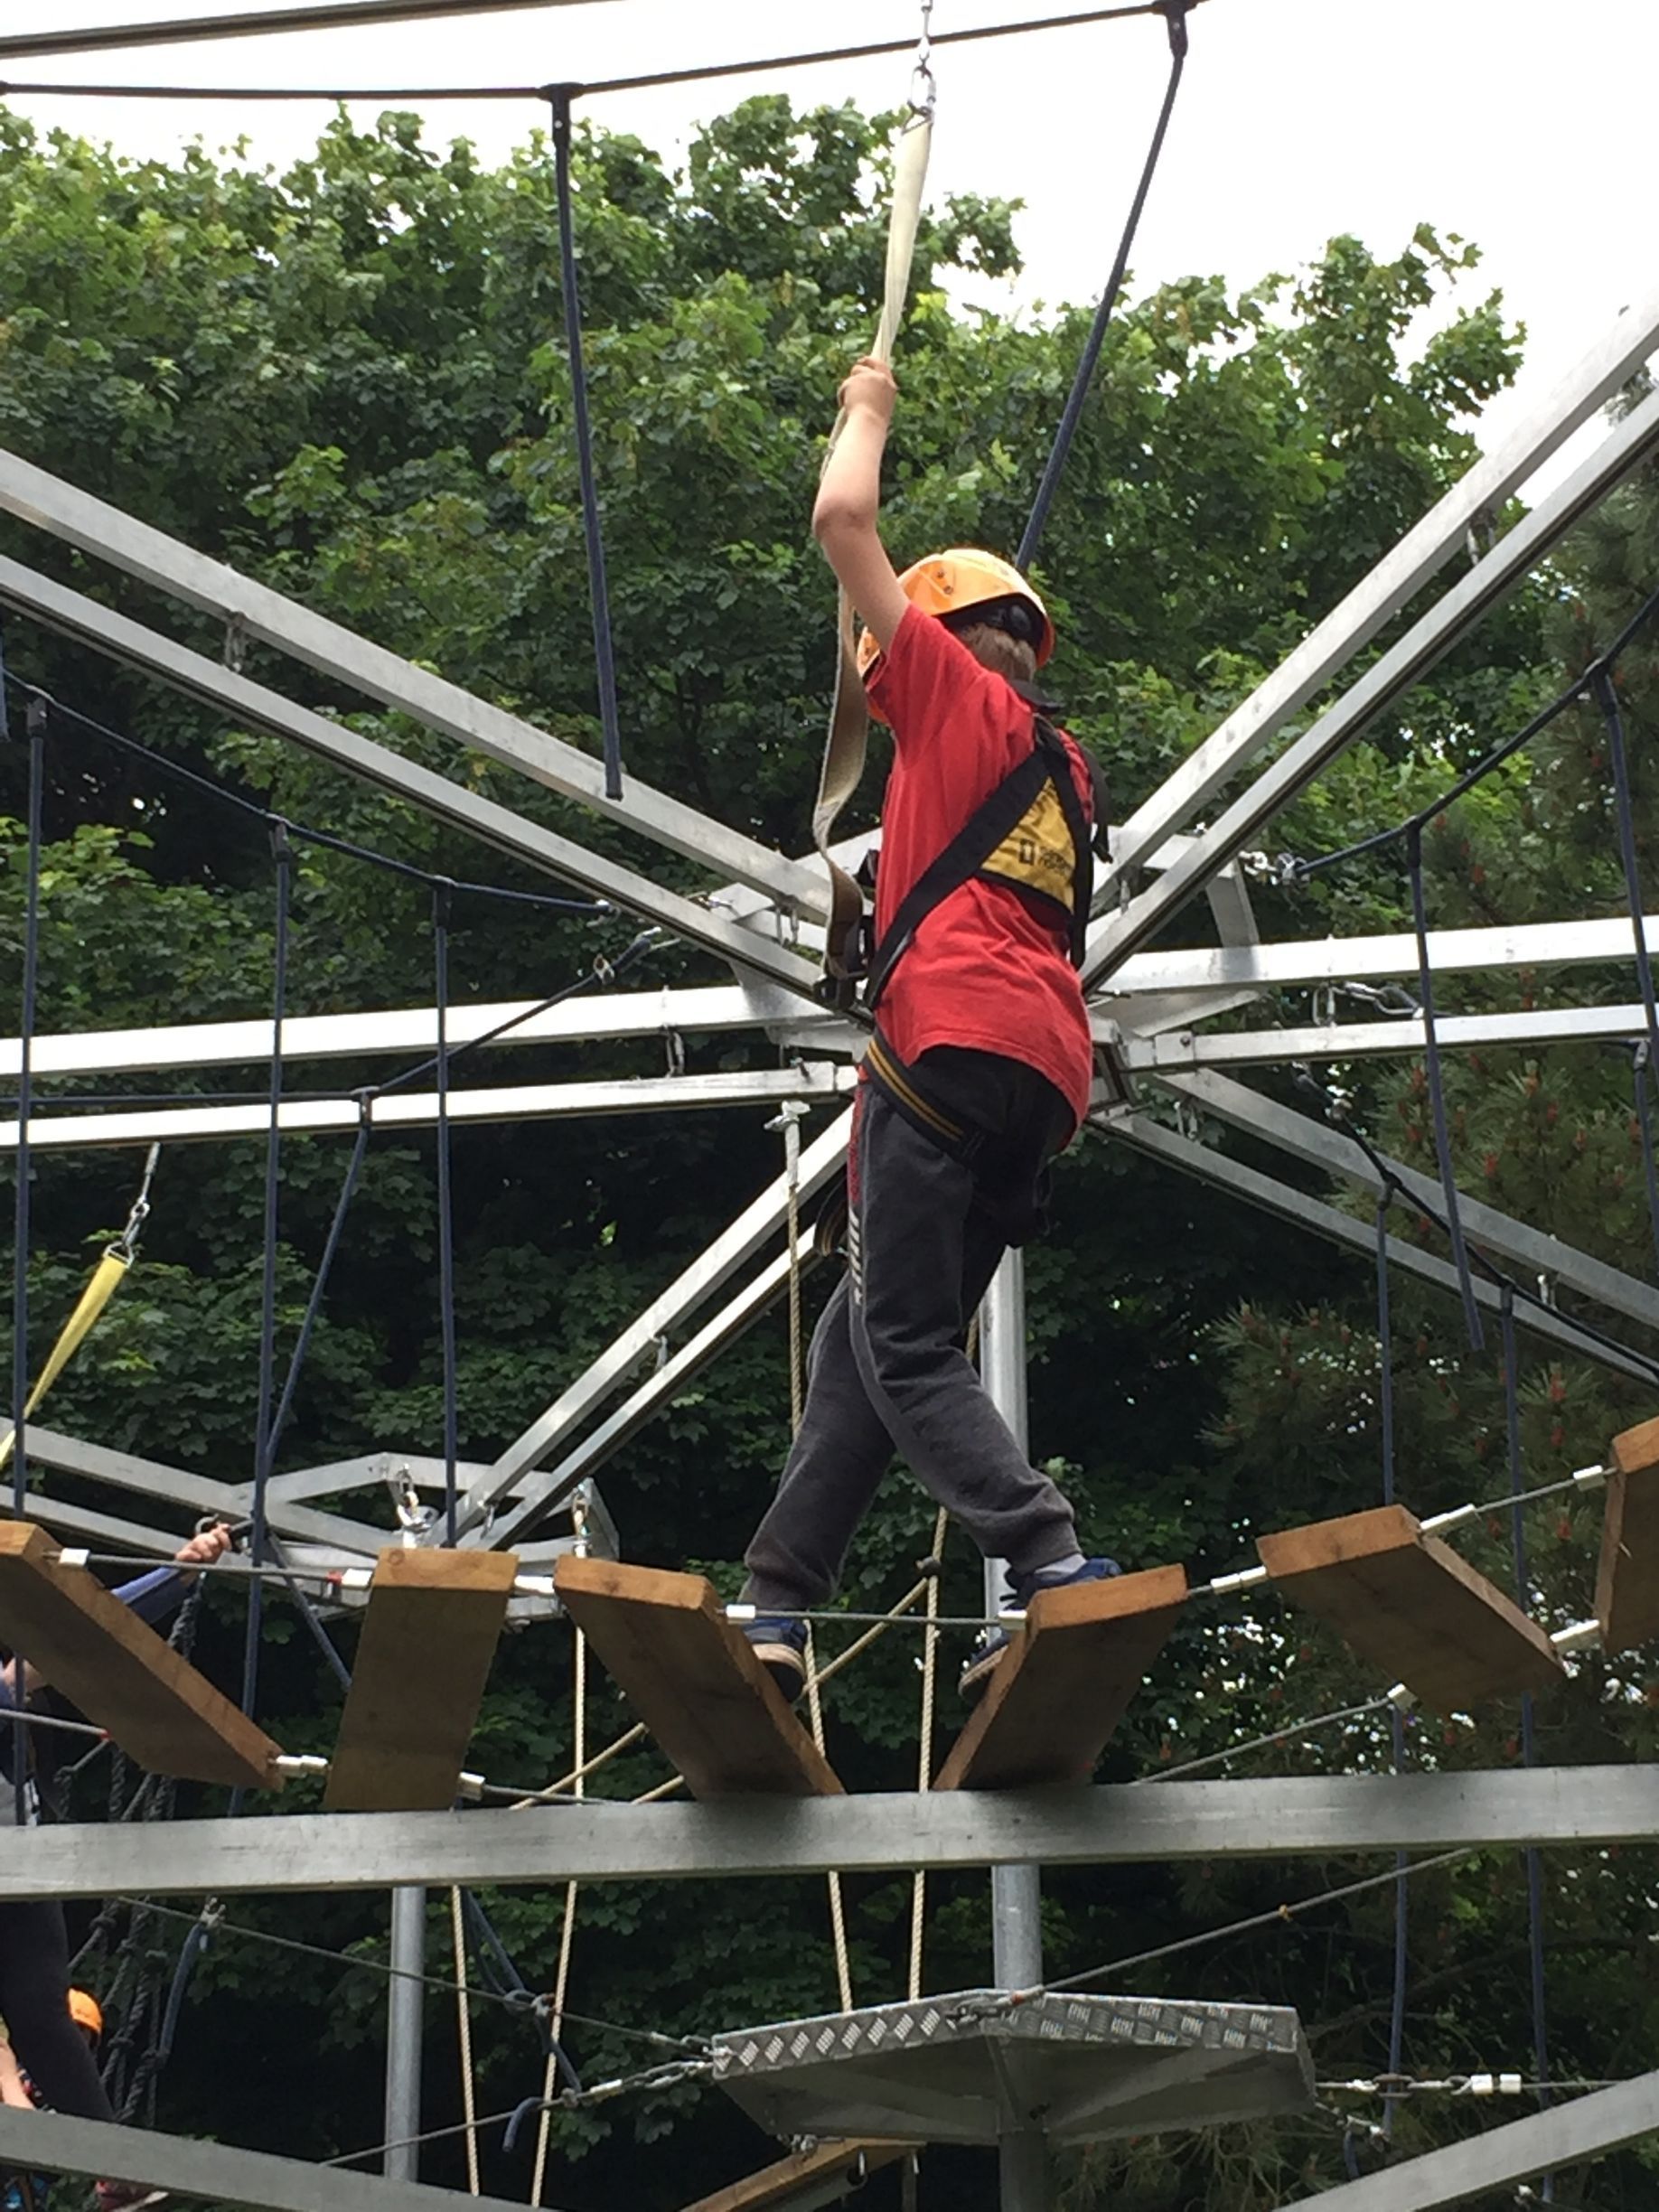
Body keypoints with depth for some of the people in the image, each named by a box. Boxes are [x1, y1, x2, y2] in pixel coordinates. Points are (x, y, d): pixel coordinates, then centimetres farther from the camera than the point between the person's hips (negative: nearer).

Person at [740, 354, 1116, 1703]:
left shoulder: (959, 692, 8)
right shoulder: (1064, 771, 29)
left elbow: (845, 522, 7)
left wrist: (869, 411, 24)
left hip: (957, 1038, -8)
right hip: (1047, 1076, 8)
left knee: (905, 1347, -10)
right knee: (858, 1338, 9)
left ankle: (1056, 1570, -25)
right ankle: (780, 1615, 5)